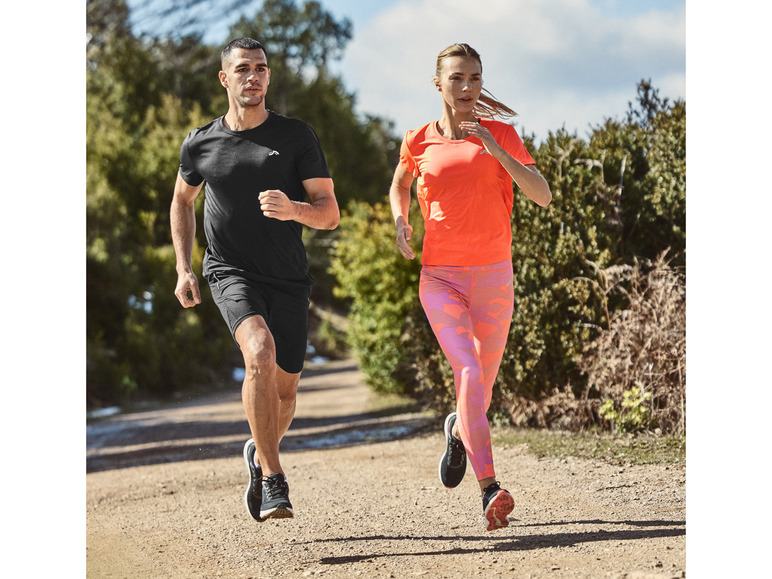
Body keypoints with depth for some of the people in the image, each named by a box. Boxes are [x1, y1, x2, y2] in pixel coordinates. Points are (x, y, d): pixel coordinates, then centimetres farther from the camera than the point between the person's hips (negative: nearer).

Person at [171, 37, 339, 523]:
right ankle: (274, 481, -24)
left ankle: (259, 454, 41)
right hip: (230, 273, -2)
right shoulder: (200, 144, 3)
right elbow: (182, 200, 22)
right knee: (260, 351, -29)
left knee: (285, 389, 7)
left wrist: (293, 209, -28)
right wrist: (184, 269, 12)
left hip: (288, 278, 2)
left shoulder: (297, 137, -2)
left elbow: (330, 214, -5)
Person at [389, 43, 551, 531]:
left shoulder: (501, 134, 1)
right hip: (439, 278, -1)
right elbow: (400, 185, 24)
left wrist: (495, 149, -18)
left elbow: (542, 195, -9)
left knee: (482, 387, 11)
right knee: (468, 373, -21)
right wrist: (401, 223, 4)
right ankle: (490, 489, -26)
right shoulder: (418, 142, 3)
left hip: (494, 276, 1)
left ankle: (458, 430, 47)